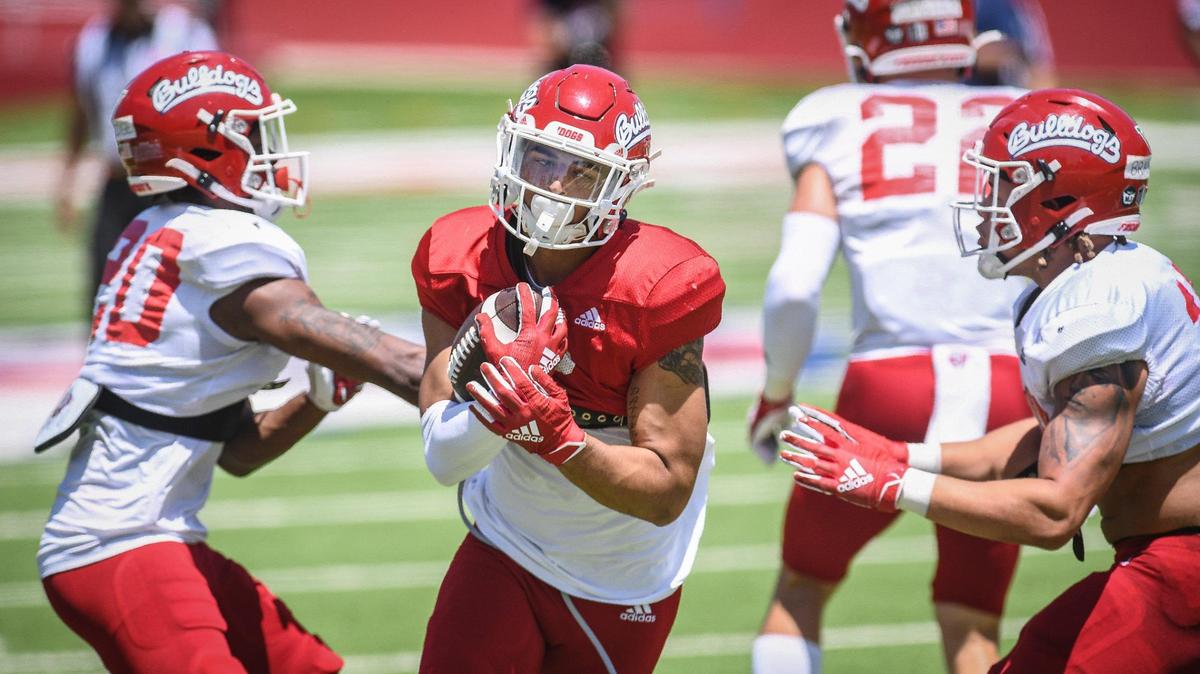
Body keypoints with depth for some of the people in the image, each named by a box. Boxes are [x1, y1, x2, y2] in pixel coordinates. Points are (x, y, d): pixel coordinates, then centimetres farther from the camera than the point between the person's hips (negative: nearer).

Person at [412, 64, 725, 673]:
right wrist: (497, 411, -38)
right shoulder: (462, 263, -13)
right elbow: (443, 460, -17)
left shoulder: (655, 291, -24)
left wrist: (554, 432, -38)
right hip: (507, 549, 2)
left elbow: (667, 493, -24)